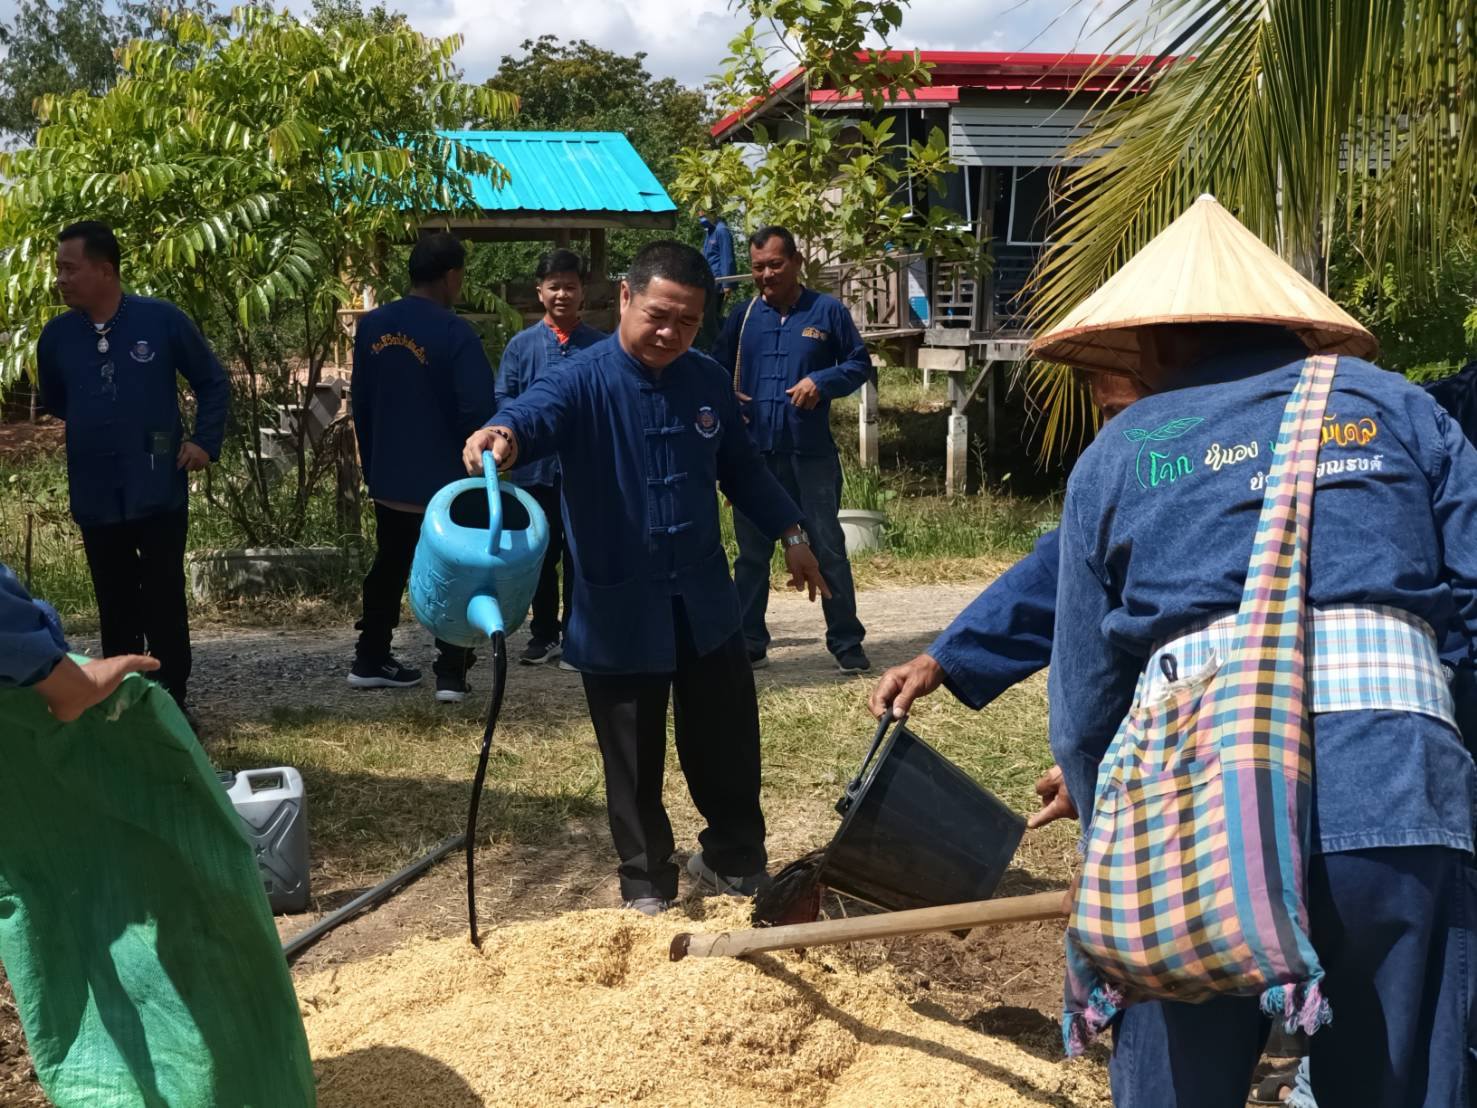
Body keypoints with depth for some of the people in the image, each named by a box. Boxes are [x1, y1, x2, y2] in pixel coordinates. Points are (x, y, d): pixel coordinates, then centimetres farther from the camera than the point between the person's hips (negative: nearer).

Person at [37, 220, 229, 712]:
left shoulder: (162, 320, -9)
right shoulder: (56, 335, 0)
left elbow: (213, 384, 3)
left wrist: (205, 441, -5)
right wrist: (96, 430, 13)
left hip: (158, 491, -3)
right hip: (95, 496, 3)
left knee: (164, 606, 4)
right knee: (116, 609, 12)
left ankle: (171, 708, 15)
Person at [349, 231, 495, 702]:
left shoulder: (372, 325, 2)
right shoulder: (455, 333, -17)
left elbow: (360, 402, 9)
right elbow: (479, 408, -20)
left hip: (388, 478, 6)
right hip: (446, 480, -6)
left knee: (388, 567, 19)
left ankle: (370, 660, 25)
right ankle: (451, 674, 2)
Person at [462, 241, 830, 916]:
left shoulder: (708, 383, 3)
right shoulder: (584, 380, -14)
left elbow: (741, 468, 18)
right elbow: (538, 412, -37)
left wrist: (789, 533, 18)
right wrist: (505, 436, -60)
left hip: (704, 601, 4)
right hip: (619, 609, -4)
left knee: (728, 744, 14)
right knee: (634, 761, 8)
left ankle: (735, 862, 36)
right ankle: (647, 886, 26)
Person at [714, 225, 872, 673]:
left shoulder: (826, 311, 1)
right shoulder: (744, 315, 8)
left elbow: (860, 363, 5)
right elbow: (719, 368, 18)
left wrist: (822, 381, -12)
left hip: (811, 453, -3)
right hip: (754, 452, 3)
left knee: (828, 547, 0)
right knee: (751, 551, 9)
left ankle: (846, 643, 9)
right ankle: (749, 644, 18)